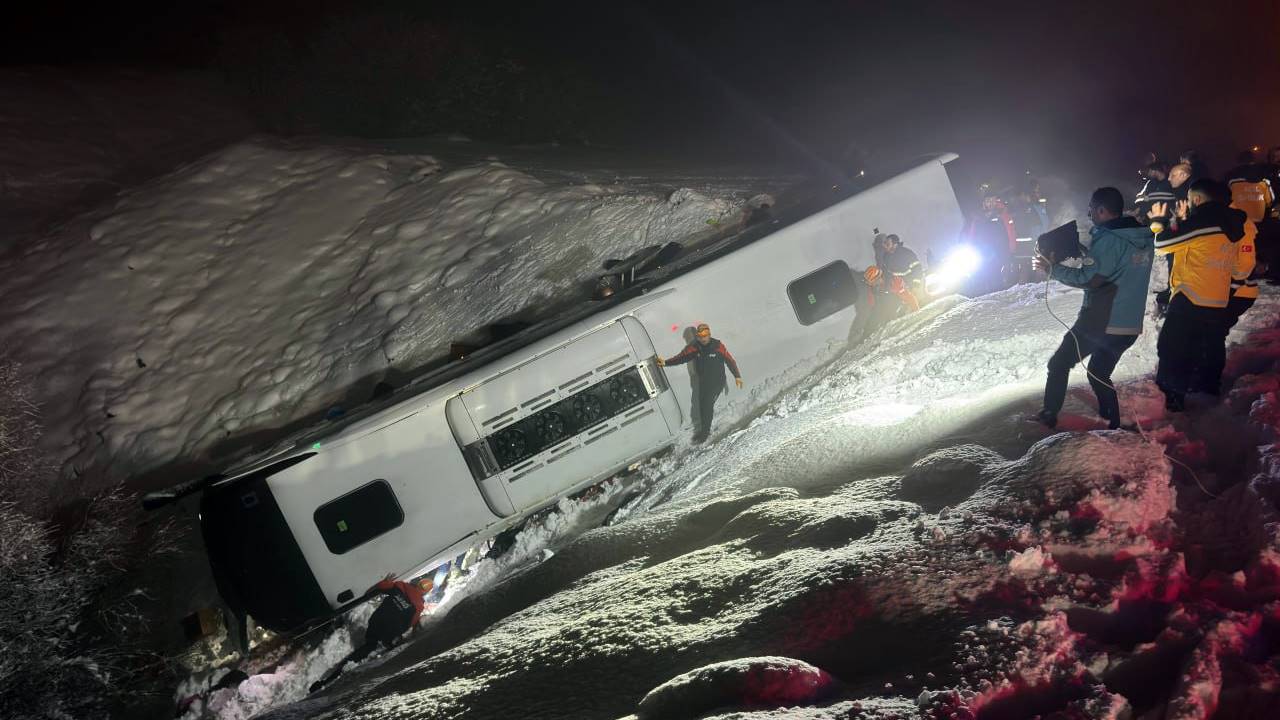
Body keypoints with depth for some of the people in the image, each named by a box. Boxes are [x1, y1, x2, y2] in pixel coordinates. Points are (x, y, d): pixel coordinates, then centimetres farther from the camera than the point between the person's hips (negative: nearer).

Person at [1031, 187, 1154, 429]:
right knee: (1099, 374, 23)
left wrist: (1053, 269, -10)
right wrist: (1084, 253, 13)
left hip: (1099, 323, -7)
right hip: (1130, 326, 7)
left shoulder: (1109, 239, -17)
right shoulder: (1144, 238, 7)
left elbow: (1090, 279, -20)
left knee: (1059, 364, 10)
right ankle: (1112, 426, 20)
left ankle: (1048, 416, 13)